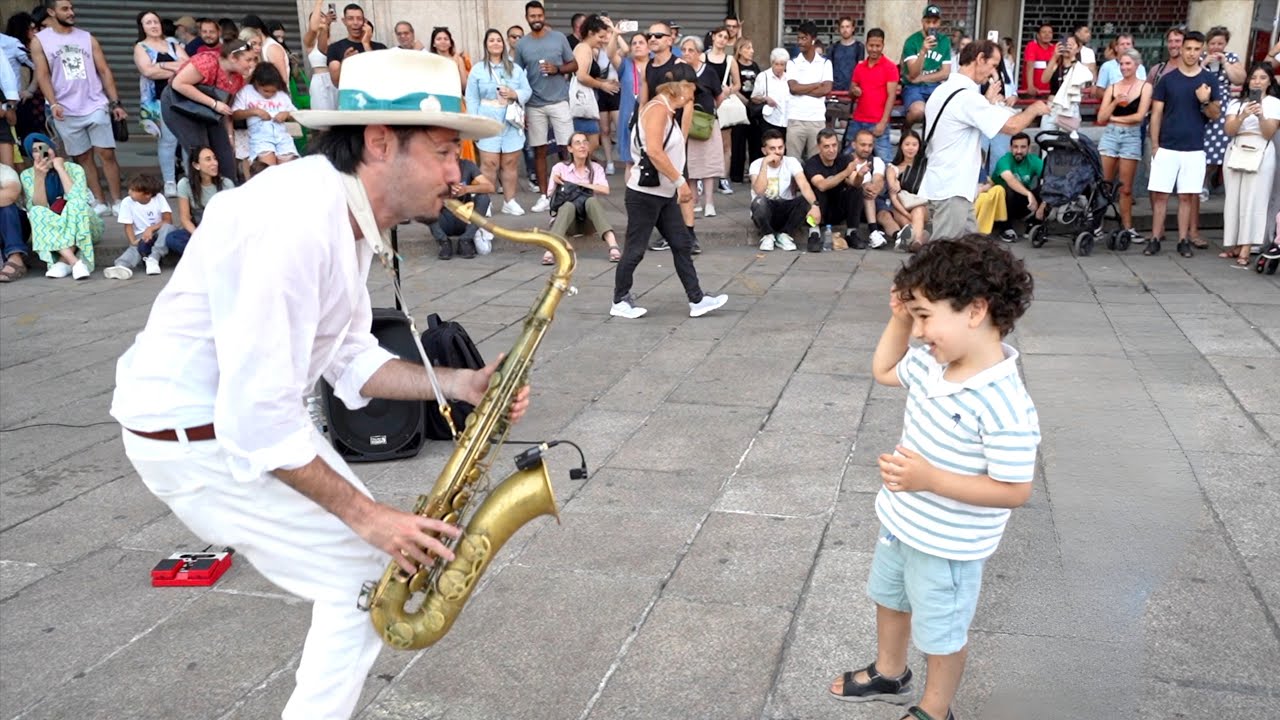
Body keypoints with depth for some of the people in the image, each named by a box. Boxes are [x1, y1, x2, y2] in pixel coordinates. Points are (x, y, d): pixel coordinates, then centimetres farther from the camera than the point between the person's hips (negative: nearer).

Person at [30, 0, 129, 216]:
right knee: (82, 158, 4)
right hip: (66, 112, -1)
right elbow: (42, 75, -4)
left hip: (96, 107, 1)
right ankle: (99, 202, 9)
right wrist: (53, 103, -18)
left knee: (107, 154, -4)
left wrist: (116, 103, 0)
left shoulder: (87, 38, 8)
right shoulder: (40, 41, 2)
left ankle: (117, 202, -1)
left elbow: (104, 71, 7)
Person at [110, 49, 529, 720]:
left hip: (254, 412, 9)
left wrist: (457, 384, -5)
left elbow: (351, 359, 8)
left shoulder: (346, 213, 2)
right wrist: (367, 514, -23)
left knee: (359, 568, 15)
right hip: (199, 438, -9)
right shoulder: (297, 225, -30)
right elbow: (255, 419, -30)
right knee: (371, 580, -4)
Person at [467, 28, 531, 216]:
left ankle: (509, 202, 11)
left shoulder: (515, 68, 12)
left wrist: (514, 94, -13)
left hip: (512, 123, 3)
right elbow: (472, 99, 1)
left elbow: (528, 91, 8)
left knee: (511, 164, 4)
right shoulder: (477, 69, 4)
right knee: (489, 164, -7)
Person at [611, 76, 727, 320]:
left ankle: (697, 300, 11)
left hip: (664, 193, 10)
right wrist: (680, 181, -22)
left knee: (682, 244, 8)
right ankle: (620, 301, 13)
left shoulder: (667, 112, 15)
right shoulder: (657, 109, -15)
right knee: (635, 249, 1)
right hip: (645, 193, -10)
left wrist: (679, 185, 14)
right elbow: (654, 151, -26)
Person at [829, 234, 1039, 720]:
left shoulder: (1004, 405, -34)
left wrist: (930, 480, -36)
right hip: (901, 522, 9)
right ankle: (889, 674, 57)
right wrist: (898, 318, -5)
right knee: (889, 598, 31)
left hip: (947, 546, -8)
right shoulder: (931, 363, -9)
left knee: (940, 632, 17)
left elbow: (1015, 491, -29)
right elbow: (883, 371, 12)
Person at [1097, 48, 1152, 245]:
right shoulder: (1112, 87, 8)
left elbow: (1140, 116, -8)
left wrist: (1113, 118, -3)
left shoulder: (1145, 87, 2)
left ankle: (1127, 227, 11)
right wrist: (1115, 102, -10)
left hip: (1131, 137, -2)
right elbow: (1101, 118, 4)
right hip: (1110, 135, 2)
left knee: (1126, 187, 3)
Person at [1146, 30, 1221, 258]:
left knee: (1187, 196, 5)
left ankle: (1183, 240, 11)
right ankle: (1155, 238, 5)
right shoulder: (1167, 79, 3)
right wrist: (1154, 145, -2)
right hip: (1167, 147, 0)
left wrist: (1205, 101, -16)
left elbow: (1216, 115, 5)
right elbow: (1156, 113, 4)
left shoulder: (1210, 80, 5)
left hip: (1194, 150, 0)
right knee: (1160, 194, -1)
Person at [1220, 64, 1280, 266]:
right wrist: (1243, 116, -18)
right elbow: (1229, 131, -1)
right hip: (1236, 151, 3)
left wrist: (1261, 116, -20)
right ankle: (1233, 245, 8)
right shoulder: (1237, 102, 12)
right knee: (1233, 199, 2)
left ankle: (1245, 251, -13)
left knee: (1253, 200, -8)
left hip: (1260, 153, -3)